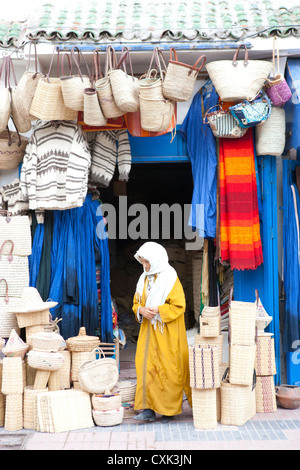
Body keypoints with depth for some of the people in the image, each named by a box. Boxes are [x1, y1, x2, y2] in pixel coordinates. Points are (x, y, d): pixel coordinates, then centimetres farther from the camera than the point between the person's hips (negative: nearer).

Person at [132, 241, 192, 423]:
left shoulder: (170, 279, -9)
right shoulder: (144, 279, 11)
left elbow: (179, 306, -12)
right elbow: (136, 302, 16)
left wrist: (158, 310, -21)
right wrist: (141, 310, -5)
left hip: (167, 333, -6)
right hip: (149, 331, 6)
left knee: (168, 370, -1)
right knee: (145, 367, -1)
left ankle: (169, 409, 10)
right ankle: (149, 409, 3)